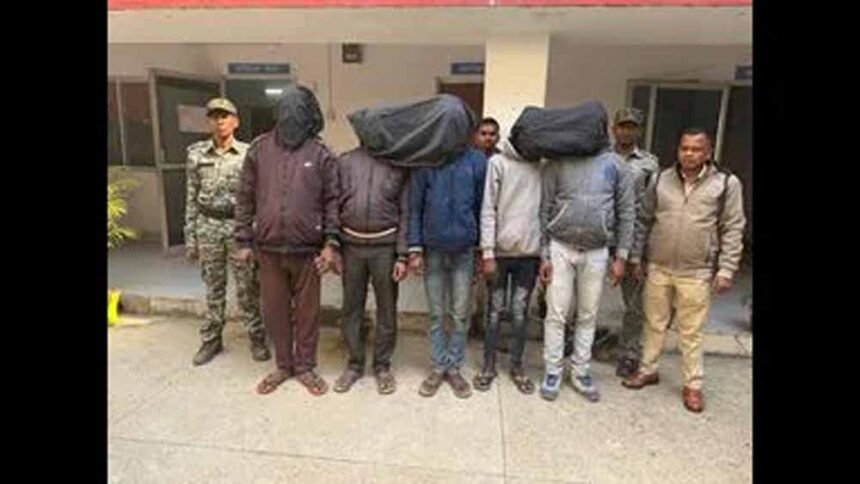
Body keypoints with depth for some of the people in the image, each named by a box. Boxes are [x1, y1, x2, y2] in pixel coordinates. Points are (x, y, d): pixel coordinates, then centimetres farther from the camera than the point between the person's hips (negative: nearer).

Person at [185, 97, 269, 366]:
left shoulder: (248, 153, -2)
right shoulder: (197, 154, 4)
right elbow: (192, 198, 6)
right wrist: (190, 236, 4)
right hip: (208, 227, 2)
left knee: (248, 287, 3)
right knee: (213, 287, 11)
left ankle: (257, 337, 17)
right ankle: (211, 339, 24)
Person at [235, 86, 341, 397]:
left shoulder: (321, 155, -2)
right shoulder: (259, 149, 4)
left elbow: (333, 201, -2)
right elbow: (246, 198, 7)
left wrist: (331, 243, -10)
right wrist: (244, 242, 4)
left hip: (307, 249, -2)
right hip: (268, 249, 2)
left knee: (307, 311, 9)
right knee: (274, 311, 13)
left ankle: (305, 367, 27)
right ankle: (283, 365, 32)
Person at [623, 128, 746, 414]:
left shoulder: (726, 184, -3)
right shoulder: (661, 180, 3)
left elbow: (732, 230, -2)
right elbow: (644, 221, 9)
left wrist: (726, 270, -6)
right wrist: (637, 257, 8)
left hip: (696, 273, -2)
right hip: (657, 268, 3)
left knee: (691, 332, 7)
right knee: (654, 324, 15)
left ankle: (693, 385, 23)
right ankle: (648, 370, 31)